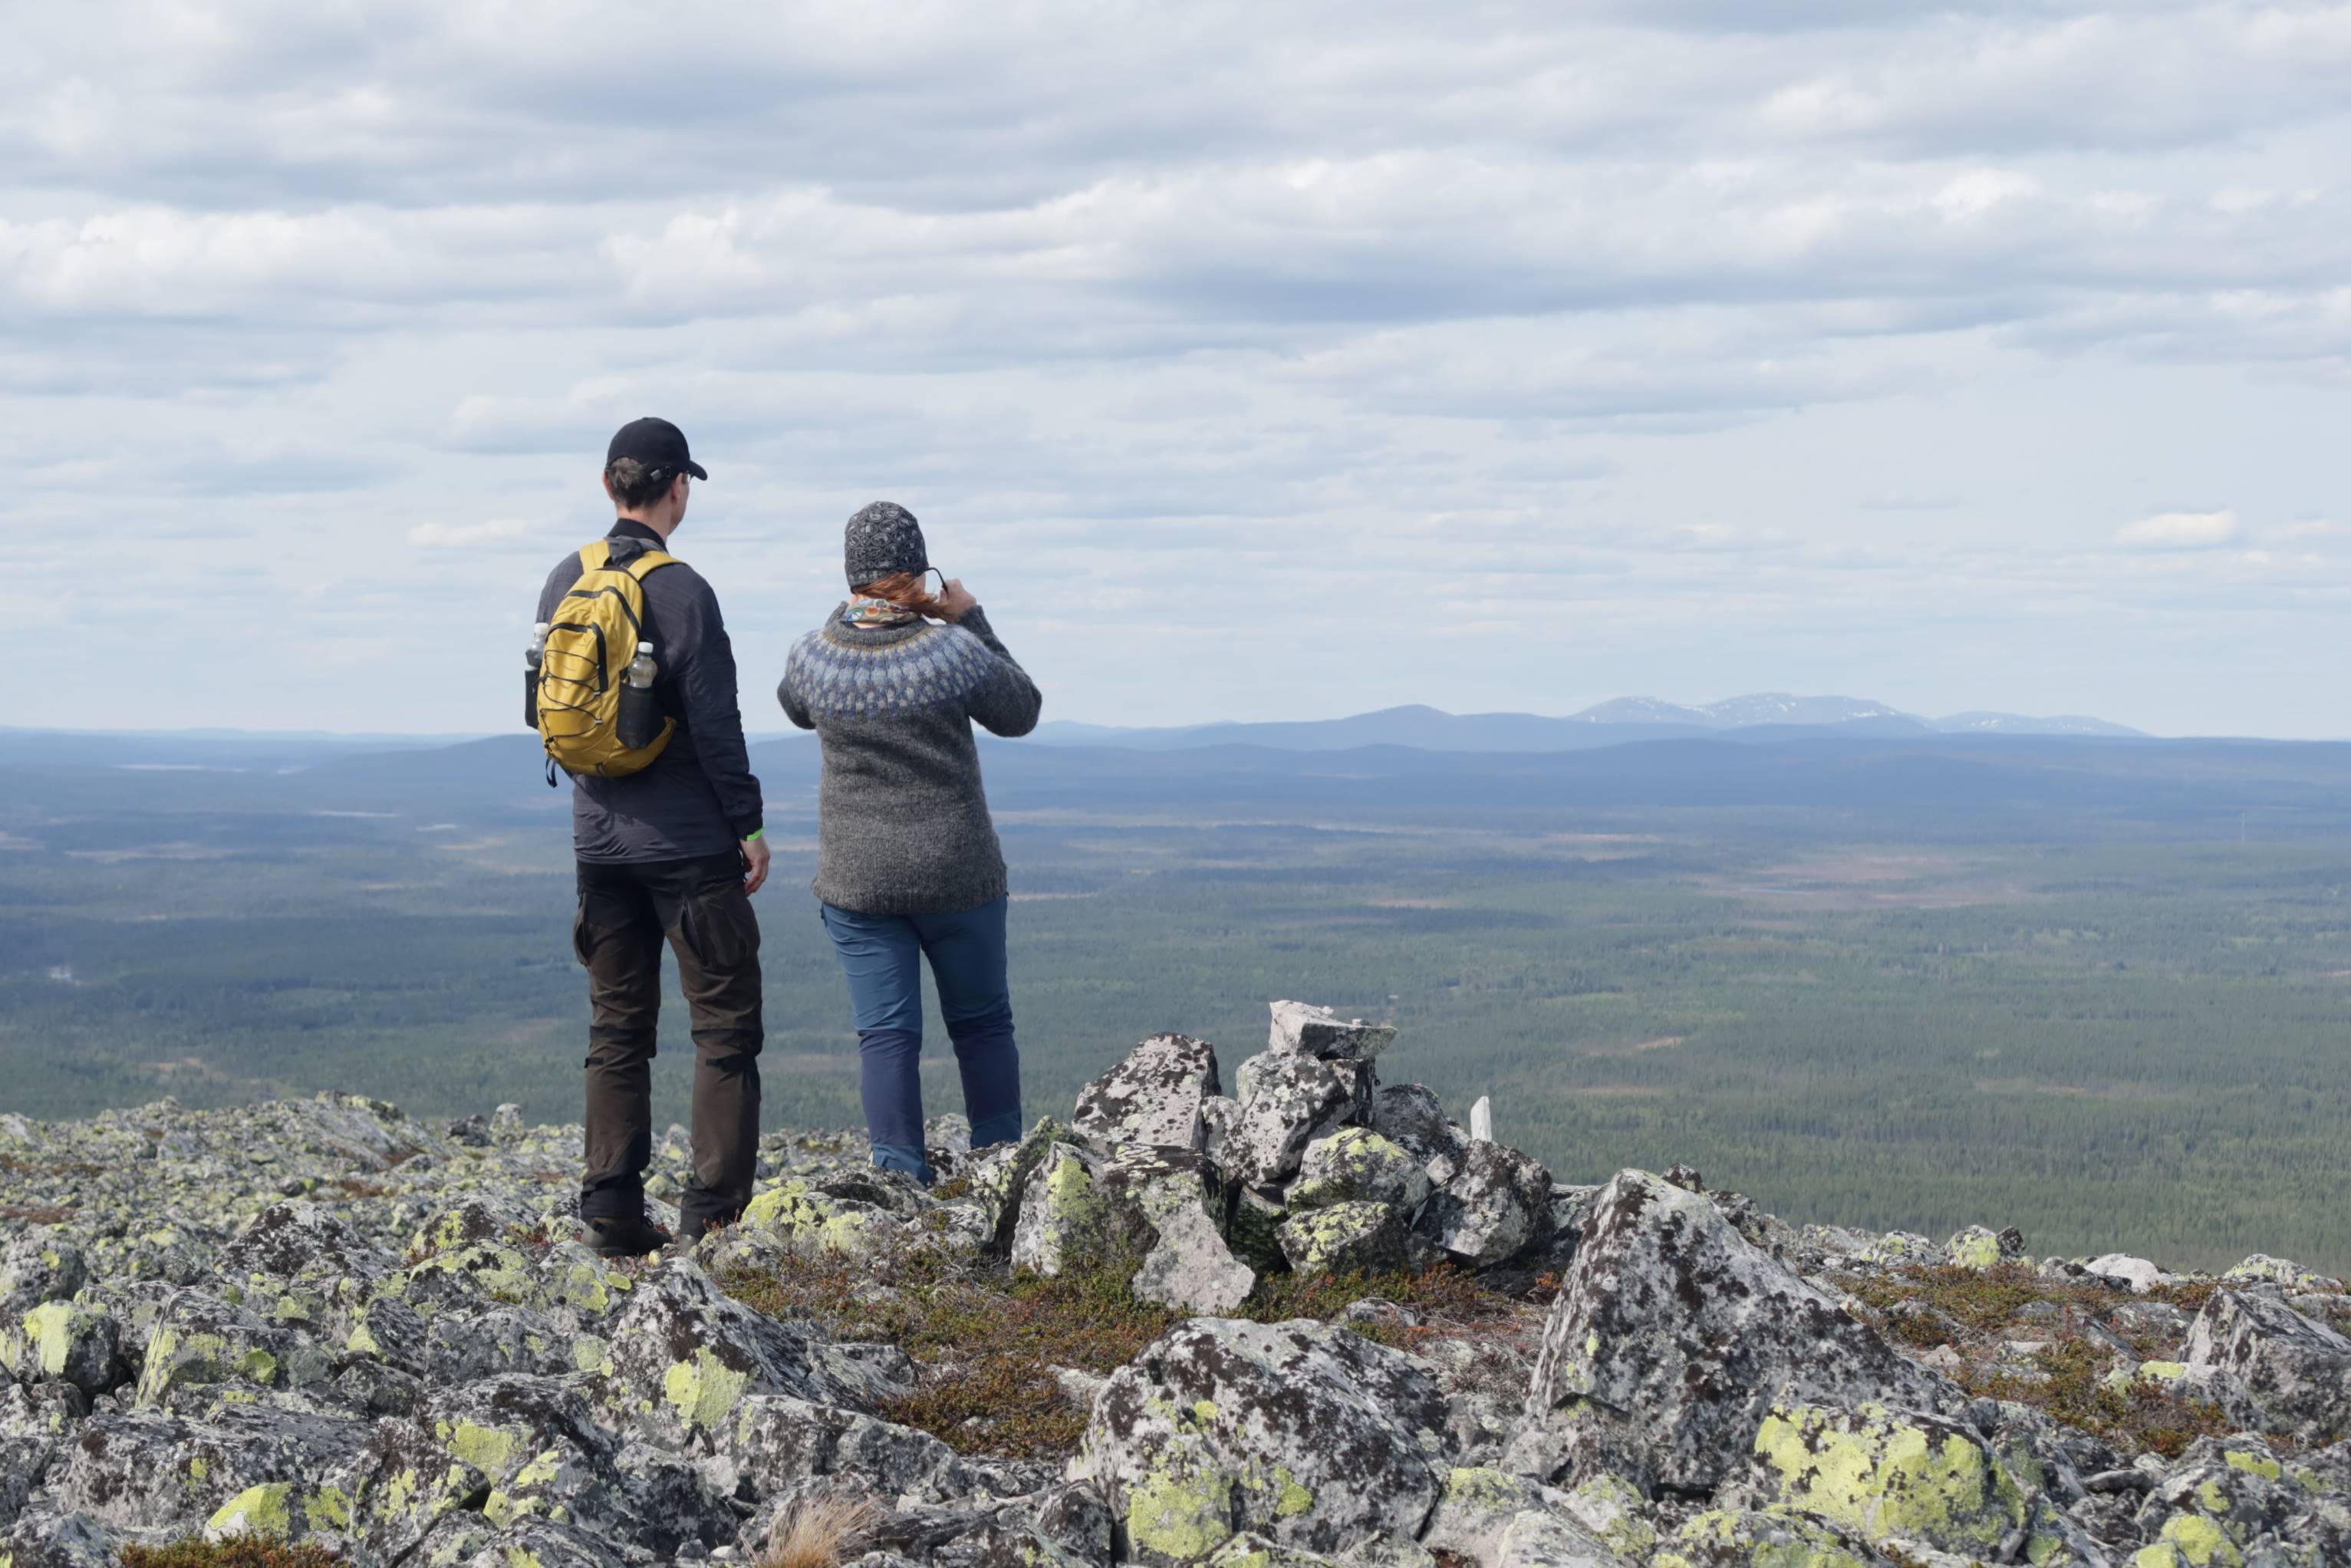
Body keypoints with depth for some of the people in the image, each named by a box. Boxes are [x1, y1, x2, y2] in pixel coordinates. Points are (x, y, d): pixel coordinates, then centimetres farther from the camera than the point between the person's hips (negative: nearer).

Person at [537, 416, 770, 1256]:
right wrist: (748, 824, -6)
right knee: (726, 1026, 1)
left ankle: (611, 1212, 10)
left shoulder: (563, 582, 6)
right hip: (688, 841, -6)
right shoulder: (682, 590, -14)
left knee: (617, 1028, 12)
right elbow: (714, 723, -14)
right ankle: (713, 1212, -3)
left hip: (598, 840, 6)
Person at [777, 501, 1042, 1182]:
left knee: (886, 1034, 3)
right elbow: (1021, 713, 3)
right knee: (982, 1024, 14)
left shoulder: (814, 656, -8)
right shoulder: (952, 652, -15)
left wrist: (852, 616, 12)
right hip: (958, 876, -1)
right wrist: (972, 620, 4)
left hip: (857, 880, 1)